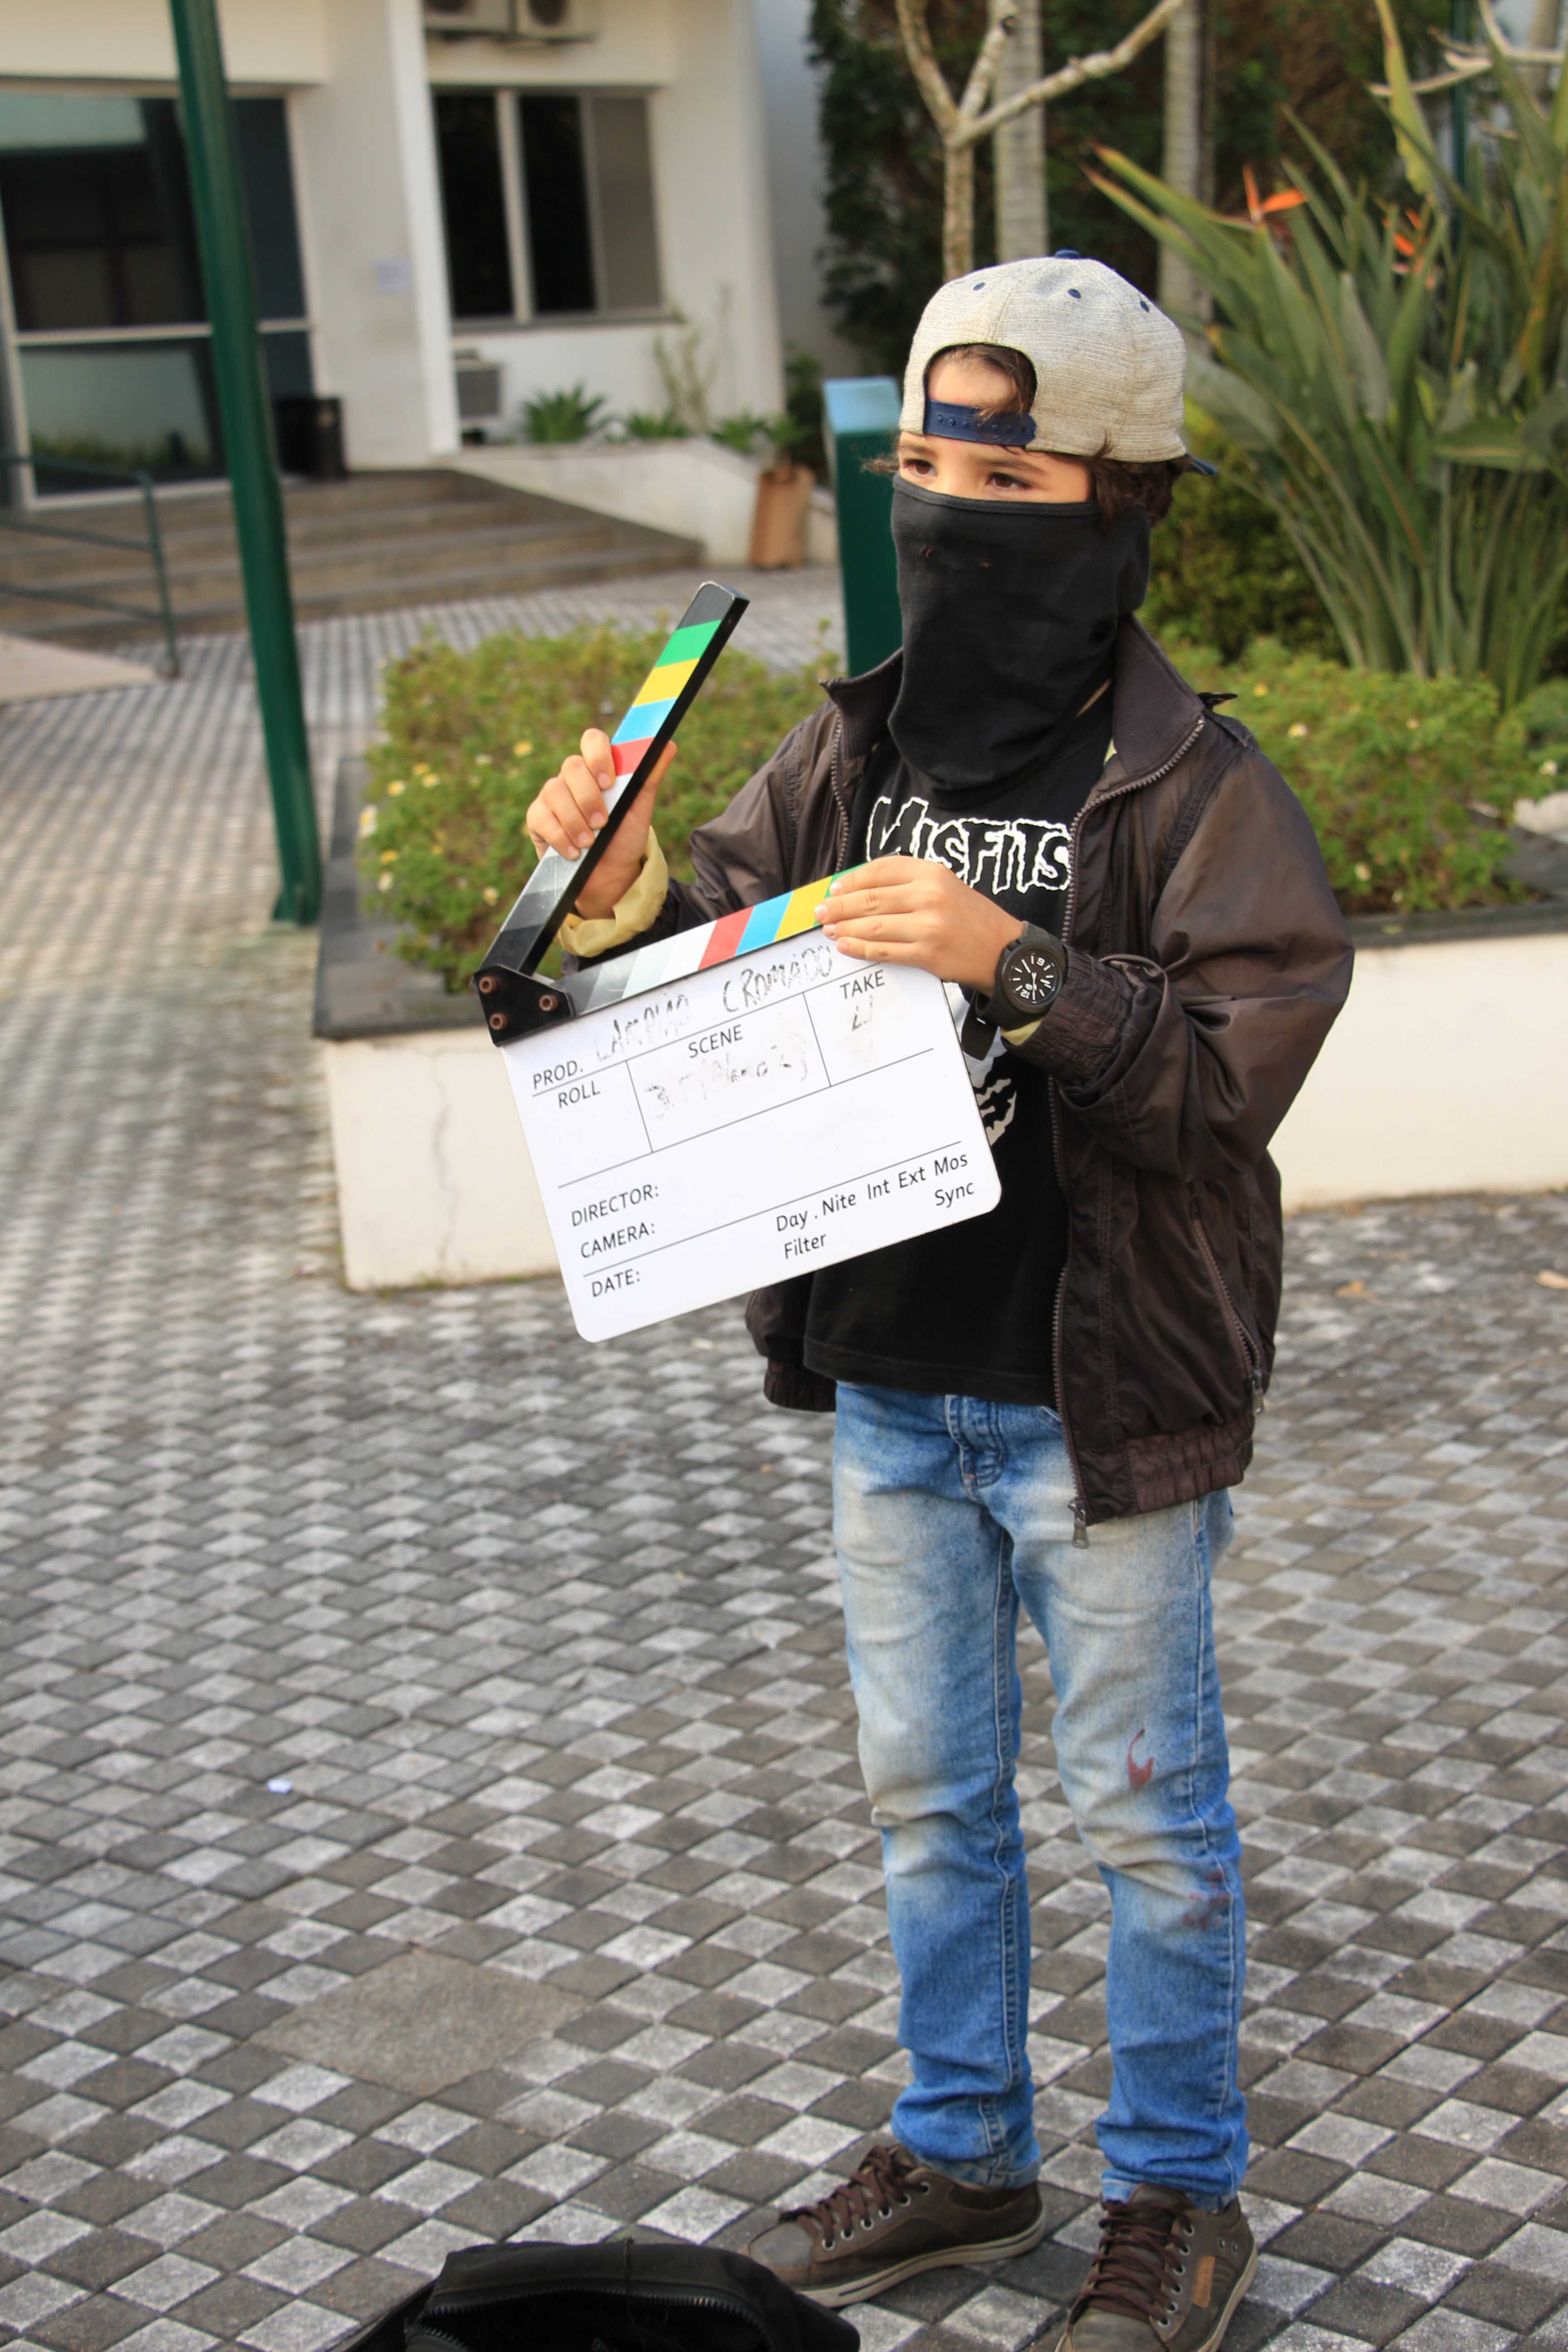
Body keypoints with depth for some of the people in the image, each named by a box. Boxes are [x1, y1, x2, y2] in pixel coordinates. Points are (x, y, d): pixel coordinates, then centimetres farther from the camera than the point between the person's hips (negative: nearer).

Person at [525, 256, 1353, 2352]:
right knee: (928, 1792, 19)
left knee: (1144, 1811, 10)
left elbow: (1239, 1064, -21)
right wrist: (633, 900, -15)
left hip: (1103, 1404, -5)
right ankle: (962, 2154, 40)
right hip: (892, 1393, 6)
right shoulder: (849, 755, 3)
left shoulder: (1198, 787, -12)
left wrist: (1017, 966, -33)